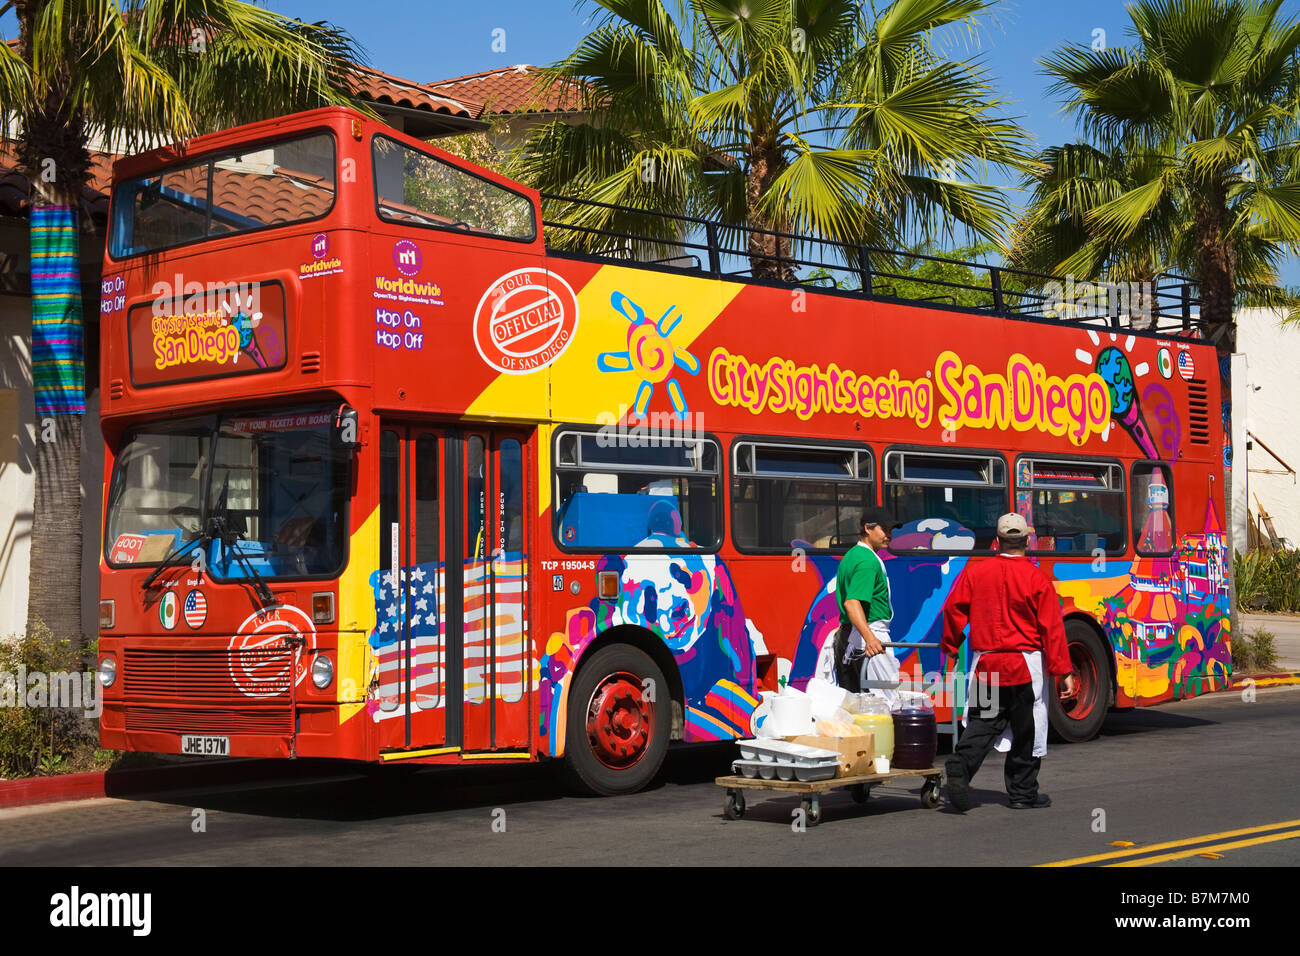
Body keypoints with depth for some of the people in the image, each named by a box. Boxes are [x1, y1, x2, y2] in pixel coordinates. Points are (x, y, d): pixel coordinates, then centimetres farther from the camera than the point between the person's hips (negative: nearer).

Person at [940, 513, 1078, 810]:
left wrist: (951, 646, 21)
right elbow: (1052, 628, -8)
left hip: (985, 663, 2)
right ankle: (1023, 793, 16)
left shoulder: (975, 573, 0)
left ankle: (960, 766, -16)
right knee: (1026, 730, 9)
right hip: (1025, 665, -2)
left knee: (982, 724, 8)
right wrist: (1064, 671, -5)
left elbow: (953, 609, 4)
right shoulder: (1037, 579, -7)